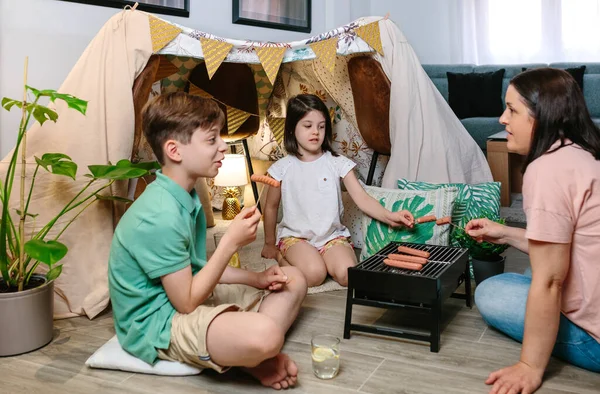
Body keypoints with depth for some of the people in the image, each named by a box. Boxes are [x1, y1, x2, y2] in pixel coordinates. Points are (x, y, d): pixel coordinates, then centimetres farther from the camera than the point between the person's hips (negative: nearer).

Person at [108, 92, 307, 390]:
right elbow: (186, 302, -22)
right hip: (158, 322, -10)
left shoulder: (185, 197, 5)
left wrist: (257, 278, -1)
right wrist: (231, 241, -22)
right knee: (265, 333, -37)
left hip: (186, 296, 10)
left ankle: (251, 352, -9)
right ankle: (252, 358, -2)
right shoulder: (161, 216, -26)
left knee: (293, 280, 10)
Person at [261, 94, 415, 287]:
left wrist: (389, 216, -28)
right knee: (314, 275, -29)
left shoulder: (338, 164, -3)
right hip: (295, 237, -1)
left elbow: (362, 198, -11)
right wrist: (269, 244, 17)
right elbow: (271, 207, 9)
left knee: (347, 275, -25)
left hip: (332, 235, 1)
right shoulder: (282, 168, -3)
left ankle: (320, 259, 4)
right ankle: (281, 256, 1)